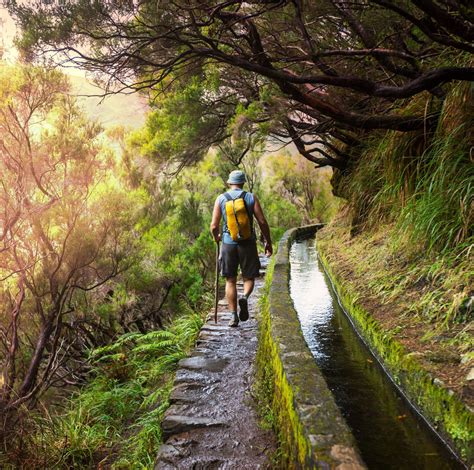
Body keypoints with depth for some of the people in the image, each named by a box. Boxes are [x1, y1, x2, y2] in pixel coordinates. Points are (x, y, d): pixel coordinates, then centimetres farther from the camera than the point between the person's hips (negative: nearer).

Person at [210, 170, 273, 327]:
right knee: (249, 278, 14)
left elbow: (214, 226, -3)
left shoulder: (221, 199, 0)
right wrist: (268, 242, 6)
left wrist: (216, 237, 19)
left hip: (228, 243, 1)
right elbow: (262, 222, -5)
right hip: (248, 243, 0)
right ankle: (244, 298, -16)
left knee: (230, 281, 12)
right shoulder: (251, 197, -1)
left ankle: (234, 316, 9)